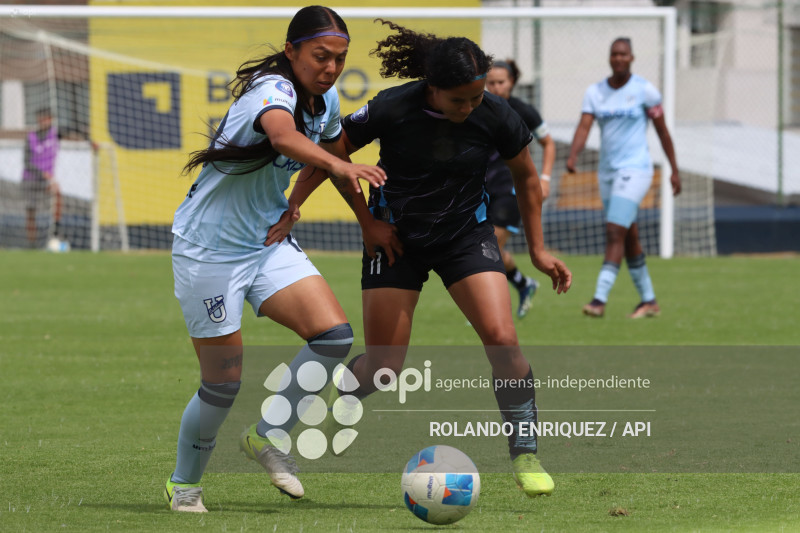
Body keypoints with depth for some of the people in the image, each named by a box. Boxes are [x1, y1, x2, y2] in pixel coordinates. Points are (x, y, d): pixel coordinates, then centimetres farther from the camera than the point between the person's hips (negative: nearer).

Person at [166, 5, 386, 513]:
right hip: (208, 248, -7)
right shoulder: (272, 90, -22)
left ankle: (268, 436, 5)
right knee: (225, 382, -3)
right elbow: (284, 134, -47)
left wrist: (292, 206, 7)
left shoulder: (326, 101, 2)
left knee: (334, 334, -15)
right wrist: (339, 165, -65)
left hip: (268, 243, 7)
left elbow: (330, 149, 24)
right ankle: (184, 484, 22)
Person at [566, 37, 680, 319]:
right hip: (607, 171, 6)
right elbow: (584, 126, -6)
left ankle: (599, 300, -23)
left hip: (635, 169, -6)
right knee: (629, 239, 10)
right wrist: (572, 156, -24)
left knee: (615, 232, -17)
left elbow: (662, 130, 0)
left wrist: (675, 171, 2)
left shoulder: (644, 90, -6)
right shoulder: (595, 92, 6)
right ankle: (649, 301, 21)